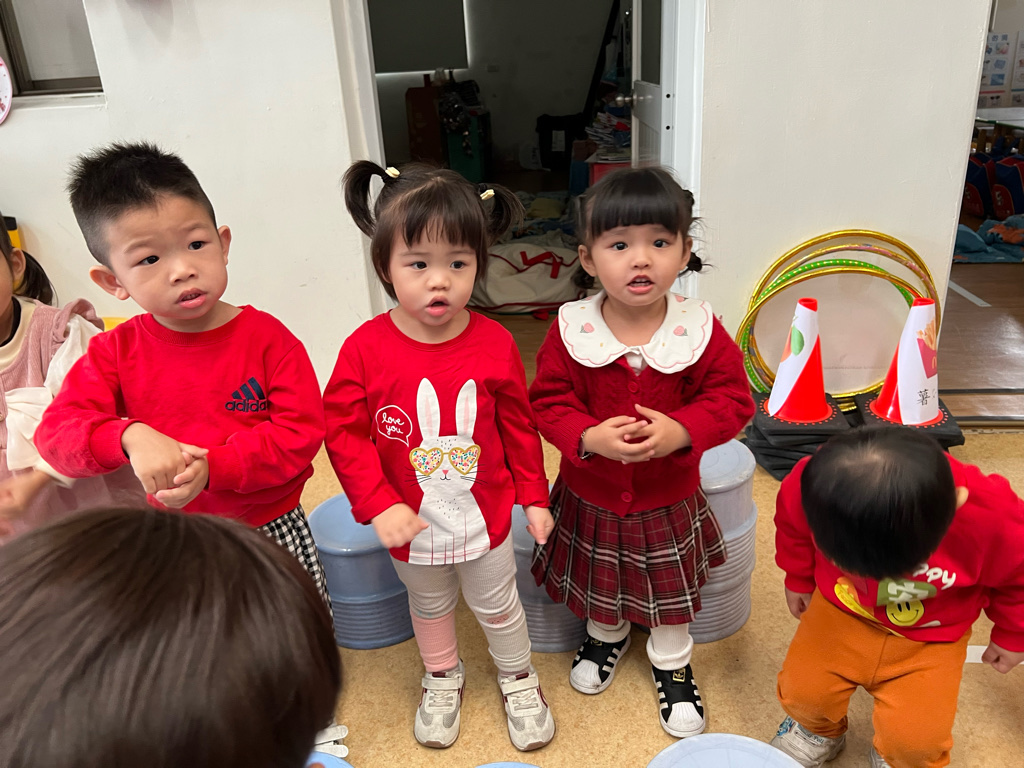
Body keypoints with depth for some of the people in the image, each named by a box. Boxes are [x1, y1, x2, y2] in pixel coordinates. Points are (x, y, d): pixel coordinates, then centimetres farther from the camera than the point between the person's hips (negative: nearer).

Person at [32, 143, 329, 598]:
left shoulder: (267, 337, -12)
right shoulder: (115, 352, -5)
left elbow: (302, 431, -17)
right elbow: (56, 430, -12)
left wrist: (213, 466, -27)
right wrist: (130, 436, -32)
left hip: (275, 531, -1)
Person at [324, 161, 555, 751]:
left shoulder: (495, 344, -16)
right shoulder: (365, 349, -19)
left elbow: (519, 426, -5)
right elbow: (344, 432, -14)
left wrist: (534, 496, 1)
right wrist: (378, 505, -20)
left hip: (485, 514, 0)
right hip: (411, 521, 1)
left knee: (499, 605, 22)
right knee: (430, 606, 27)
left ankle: (519, 678, 50)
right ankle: (443, 677, 54)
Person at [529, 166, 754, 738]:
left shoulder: (700, 328, -17)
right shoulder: (572, 329, -18)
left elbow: (733, 397, -13)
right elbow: (548, 400, -13)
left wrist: (682, 430, -30)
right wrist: (588, 437, -31)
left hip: (670, 498, 0)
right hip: (590, 496, 1)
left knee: (671, 592, 21)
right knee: (599, 583, 26)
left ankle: (673, 664, 50)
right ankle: (606, 636, 59)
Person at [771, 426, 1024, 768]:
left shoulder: (992, 520, -35)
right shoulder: (816, 485, -33)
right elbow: (792, 523, -5)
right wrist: (798, 579, 10)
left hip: (929, 637, -1)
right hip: (842, 609, 1)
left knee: (914, 739, -11)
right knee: (801, 690, -5)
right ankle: (819, 729, 34)